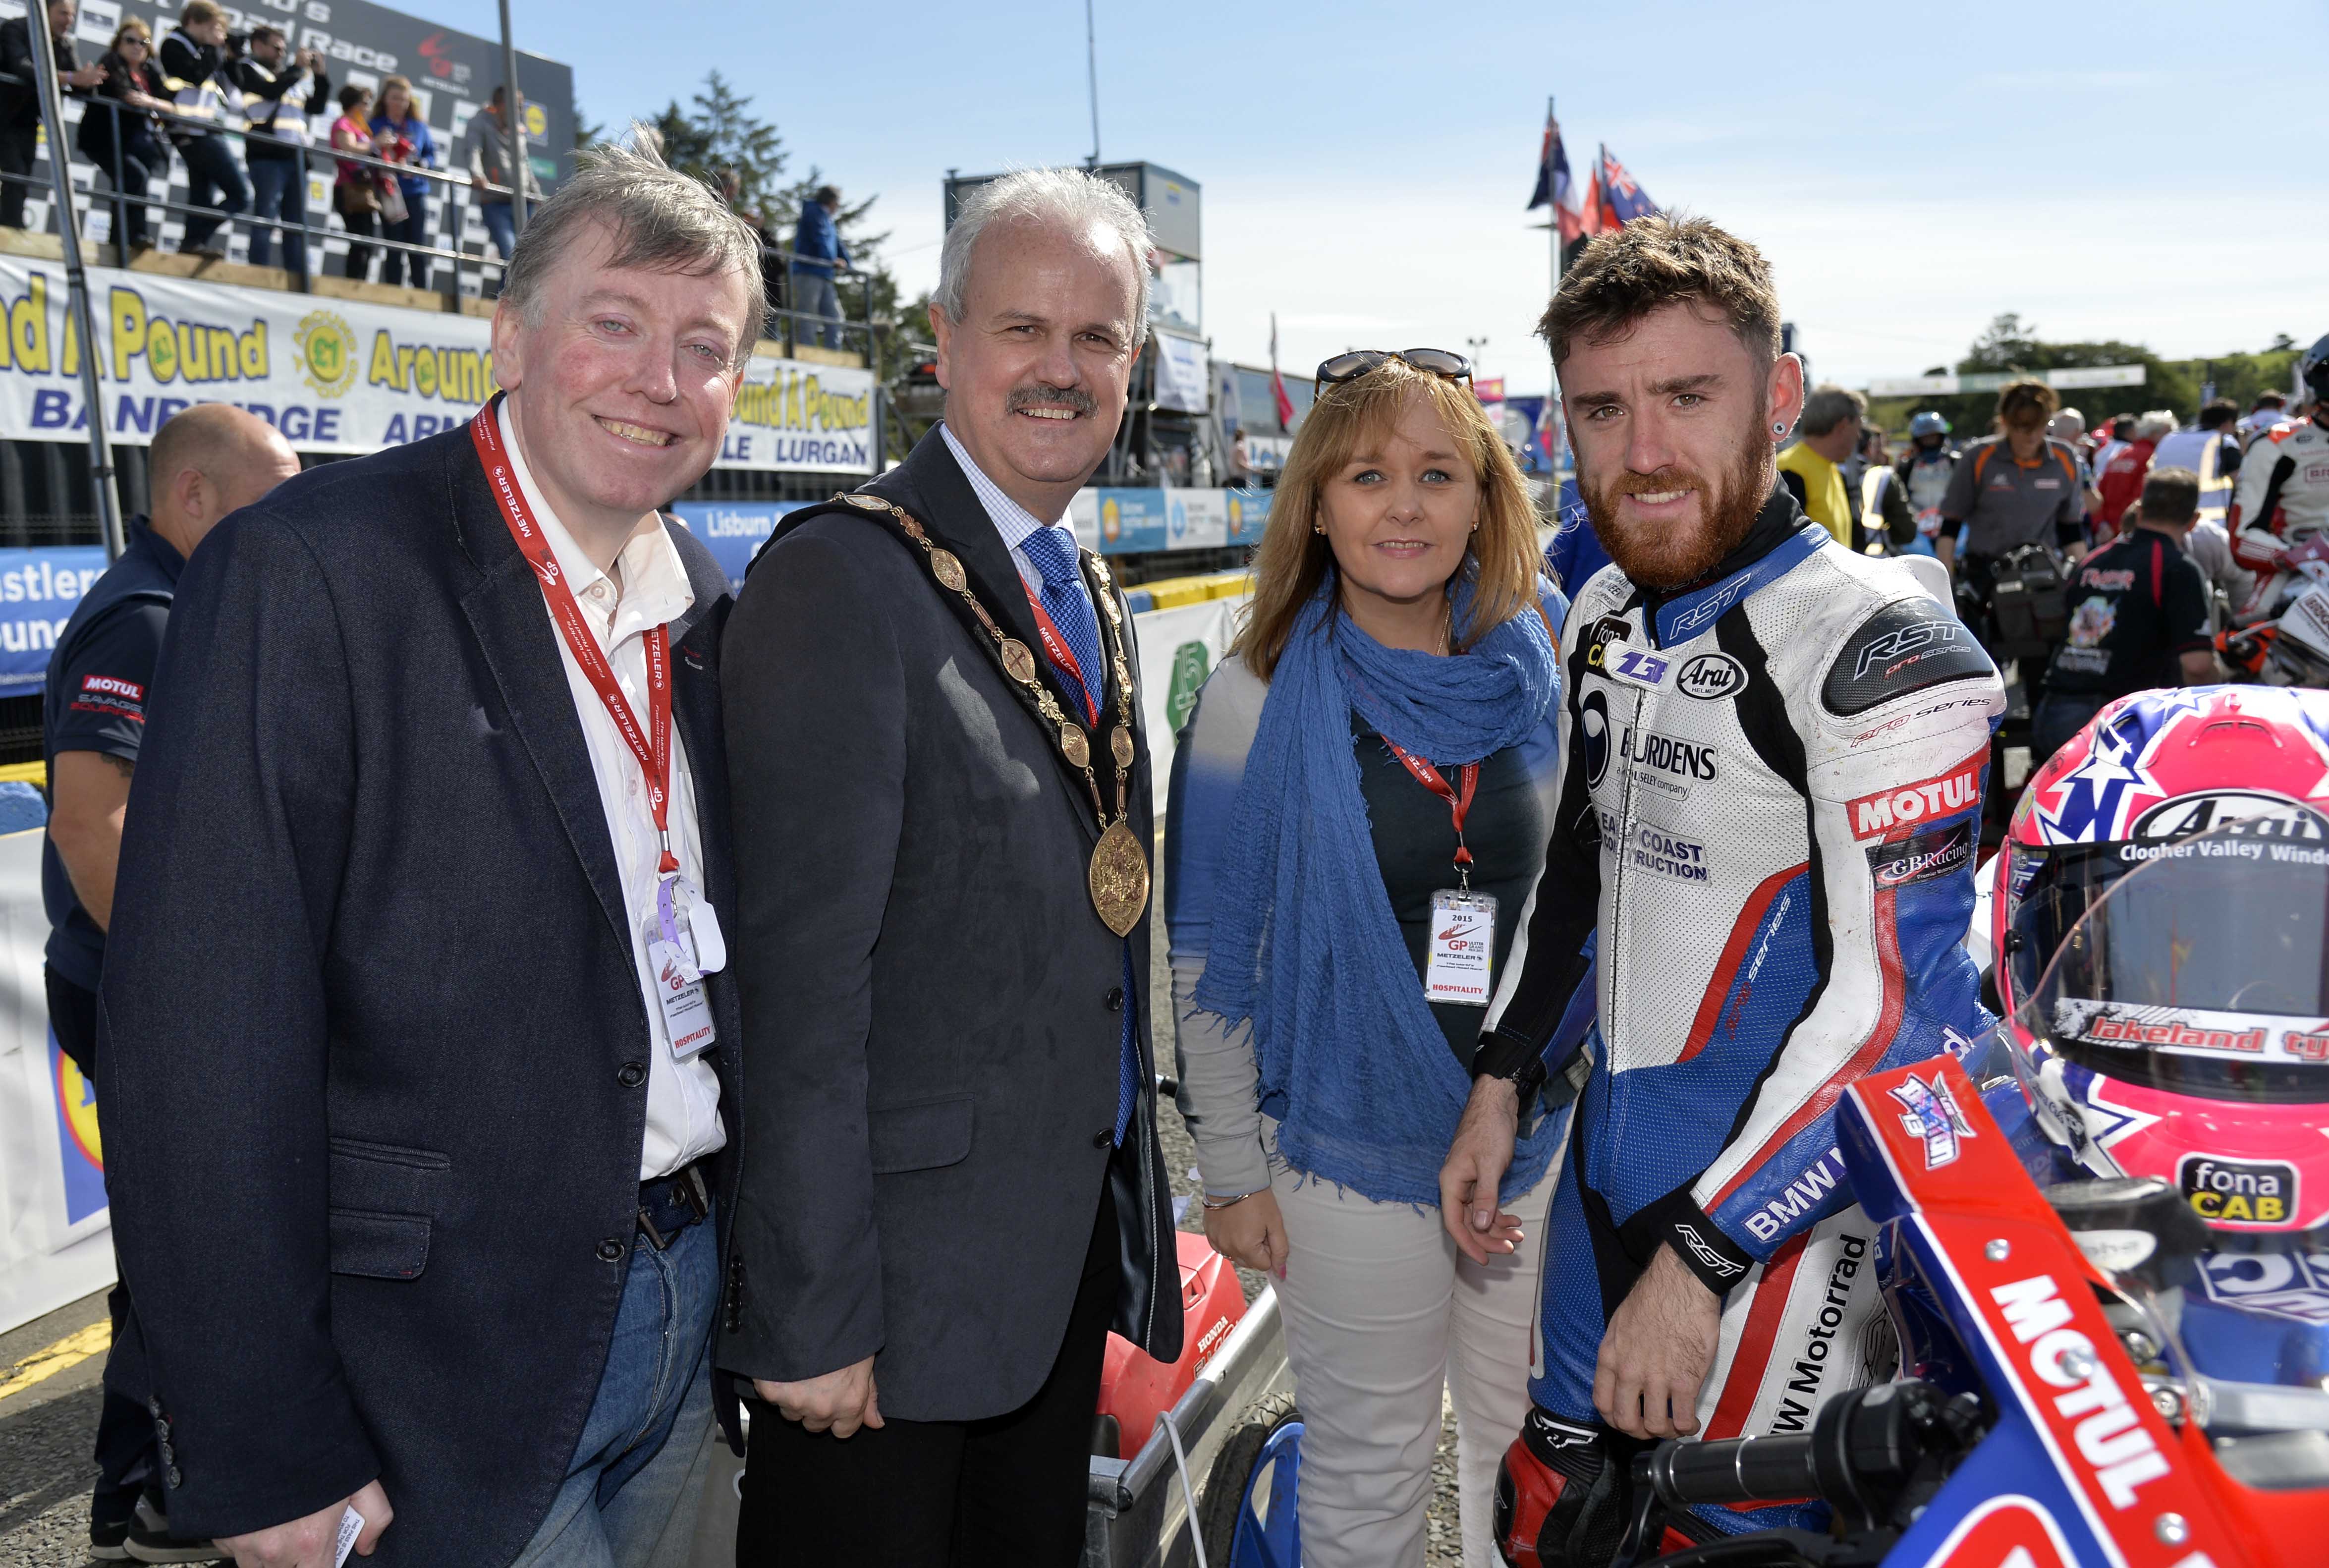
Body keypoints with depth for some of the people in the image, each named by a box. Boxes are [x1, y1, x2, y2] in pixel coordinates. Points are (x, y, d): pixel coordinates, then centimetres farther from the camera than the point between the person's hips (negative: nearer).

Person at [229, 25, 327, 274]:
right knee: (265, 218, -11)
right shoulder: (247, 68, 8)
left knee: (297, 223, 3)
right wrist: (298, 67, -1)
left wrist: (320, 75, 14)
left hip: (295, 156, 7)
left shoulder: (286, 76, 26)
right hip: (267, 154, -7)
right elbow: (271, 92, -10)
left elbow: (317, 107, 26)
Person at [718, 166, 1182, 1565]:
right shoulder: (843, 579, -16)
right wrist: (811, 1314, -20)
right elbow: (801, 973, -21)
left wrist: (1130, 1200, 17)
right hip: (903, 1260, -8)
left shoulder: (1095, 598, 10)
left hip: (1074, 1247, 8)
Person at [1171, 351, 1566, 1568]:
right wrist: (1233, 1172, -5)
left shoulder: (1541, 676, -1)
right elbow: (1211, 958, -6)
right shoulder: (1259, 699, -9)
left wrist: (1590, 1102, 9)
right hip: (1348, 1153, -3)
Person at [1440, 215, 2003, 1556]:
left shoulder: (1878, 647, -19)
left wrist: (1700, 1255, -22)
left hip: (1790, 1197, -7)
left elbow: (1887, 996, -23)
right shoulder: (1606, 619, 5)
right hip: (1606, 1164, 8)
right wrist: (1502, 1084, 15)